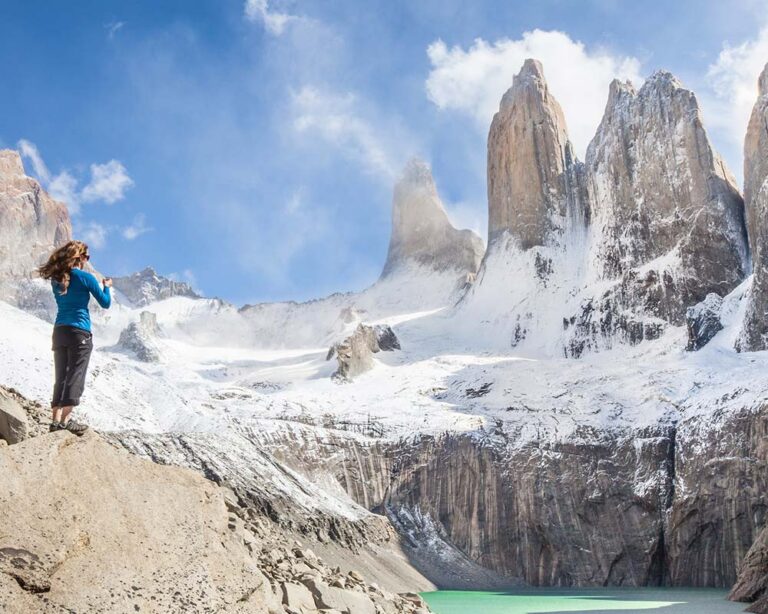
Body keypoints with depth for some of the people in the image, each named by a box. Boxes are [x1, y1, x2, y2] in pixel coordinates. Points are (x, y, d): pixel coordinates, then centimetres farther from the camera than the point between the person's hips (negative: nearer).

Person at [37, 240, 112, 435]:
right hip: (79, 332, -6)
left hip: (59, 331, 6)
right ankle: (65, 421, -11)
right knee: (75, 377, -5)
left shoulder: (56, 279, 11)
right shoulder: (85, 277, -6)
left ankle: (55, 421, 3)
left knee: (60, 378, 8)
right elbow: (105, 303, 1)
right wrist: (106, 286, 19)